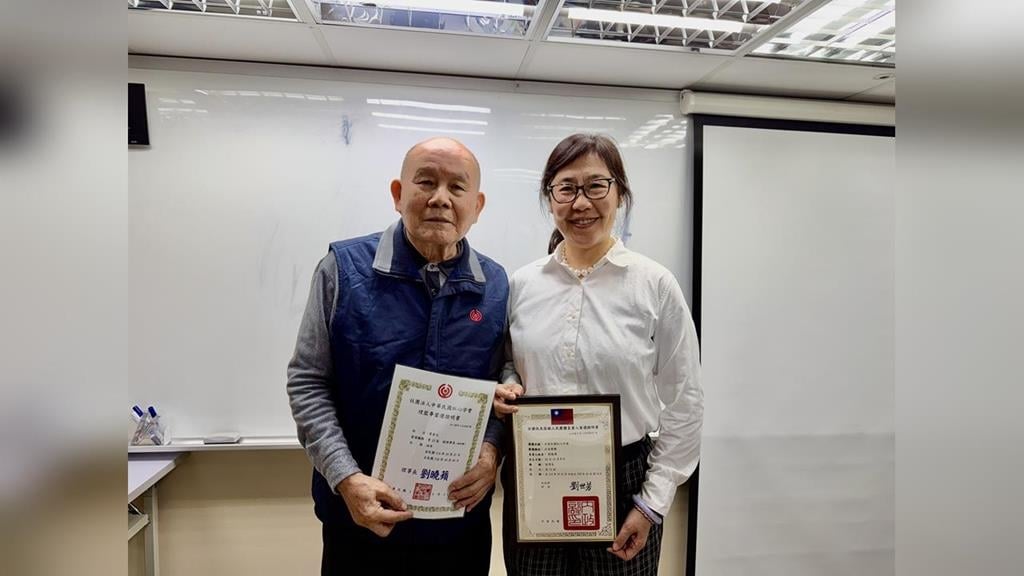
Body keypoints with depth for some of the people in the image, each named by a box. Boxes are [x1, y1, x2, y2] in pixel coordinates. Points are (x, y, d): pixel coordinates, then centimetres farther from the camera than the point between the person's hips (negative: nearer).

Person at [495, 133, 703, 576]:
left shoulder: (656, 285, -8)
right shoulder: (521, 283, -1)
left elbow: (684, 403, -4)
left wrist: (652, 503, -5)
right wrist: (507, 390, -10)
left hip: (623, 481, -2)